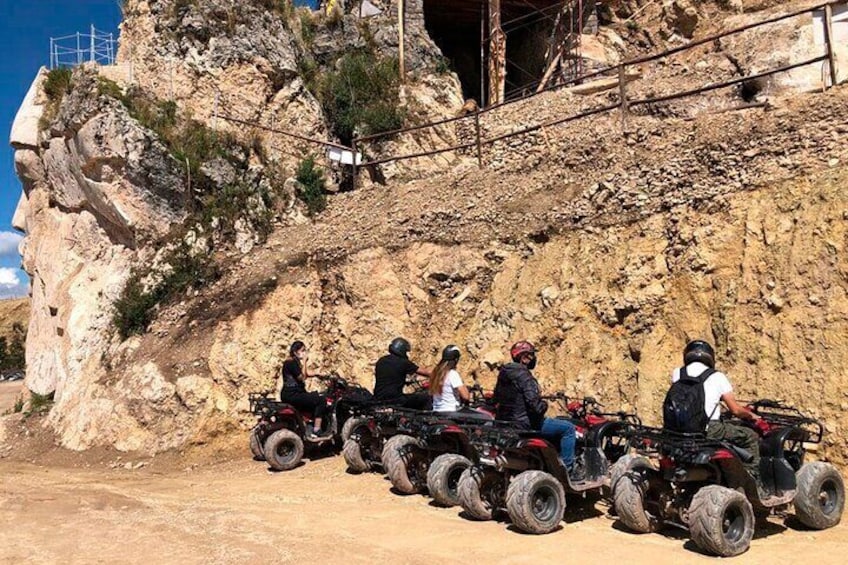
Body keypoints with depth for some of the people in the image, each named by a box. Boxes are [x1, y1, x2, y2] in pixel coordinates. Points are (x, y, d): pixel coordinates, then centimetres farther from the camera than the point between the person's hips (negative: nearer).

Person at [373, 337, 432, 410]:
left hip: (378, 399, 6)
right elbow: (423, 372, 3)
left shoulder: (380, 361, 10)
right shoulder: (403, 362, -6)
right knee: (426, 397, 3)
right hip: (395, 400, -6)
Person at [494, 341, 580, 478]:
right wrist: (543, 406, -5)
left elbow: (497, 397, 21)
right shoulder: (523, 375, -18)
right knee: (568, 428, -4)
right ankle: (567, 469, -3)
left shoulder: (504, 373, 10)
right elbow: (533, 401, -27)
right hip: (524, 423, -10)